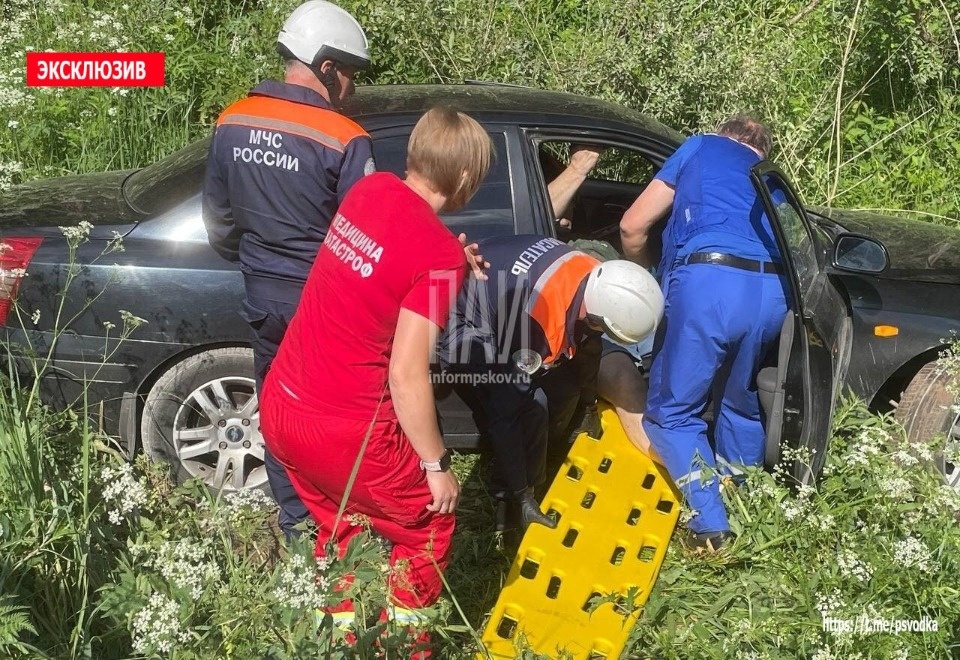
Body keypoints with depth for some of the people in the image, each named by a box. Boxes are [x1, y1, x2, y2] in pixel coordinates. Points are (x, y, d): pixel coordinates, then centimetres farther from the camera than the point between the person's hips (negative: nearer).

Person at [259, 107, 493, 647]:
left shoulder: (370, 189, 1)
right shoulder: (440, 253, -20)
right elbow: (406, 374, -21)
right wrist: (437, 464, -10)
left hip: (280, 404, 7)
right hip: (343, 430, -7)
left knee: (339, 526, 29)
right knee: (427, 528, 18)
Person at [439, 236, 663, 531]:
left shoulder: (595, 277, -17)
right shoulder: (539, 322, -39)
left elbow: (587, 340, 6)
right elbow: (506, 413, -31)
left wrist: (589, 406, 20)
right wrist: (520, 497, -23)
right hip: (464, 325, -8)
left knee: (565, 389, 5)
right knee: (529, 411, -22)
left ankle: (534, 468, 22)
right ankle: (508, 499, -3)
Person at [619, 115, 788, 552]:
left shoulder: (701, 147, 24)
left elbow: (633, 226, 19)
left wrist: (644, 272, 38)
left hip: (709, 282, -5)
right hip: (771, 293, 5)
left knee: (672, 412, 8)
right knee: (740, 403, 26)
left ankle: (711, 527, 1)